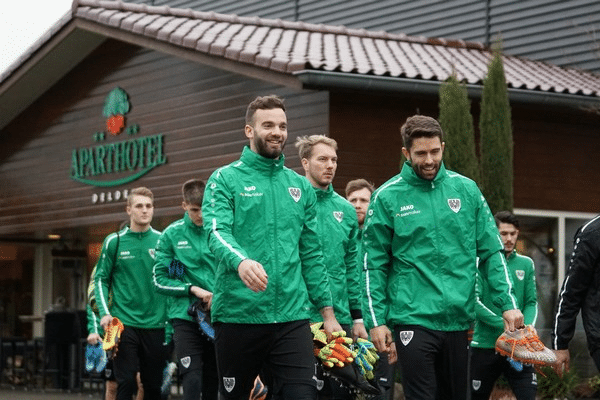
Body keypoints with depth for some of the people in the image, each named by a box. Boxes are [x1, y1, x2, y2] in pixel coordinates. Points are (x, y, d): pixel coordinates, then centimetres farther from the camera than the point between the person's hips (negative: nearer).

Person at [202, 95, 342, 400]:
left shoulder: (300, 186, 16)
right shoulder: (225, 179, 1)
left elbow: (312, 254, 17)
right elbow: (217, 233, -15)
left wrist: (327, 311, 12)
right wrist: (240, 261, -37)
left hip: (292, 317, 3)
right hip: (237, 315, -3)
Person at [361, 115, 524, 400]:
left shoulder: (466, 189, 6)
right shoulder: (387, 197, -1)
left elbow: (491, 252, 7)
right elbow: (374, 265, -1)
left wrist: (508, 303, -1)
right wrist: (377, 320, -6)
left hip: (458, 319, 3)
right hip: (414, 319, -3)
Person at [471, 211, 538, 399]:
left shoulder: (526, 264, 10)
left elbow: (532, 302, 8)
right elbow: (475, 302, -12)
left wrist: (527, 327, -13)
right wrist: (505, 325, -22)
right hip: (485, 346, -2)